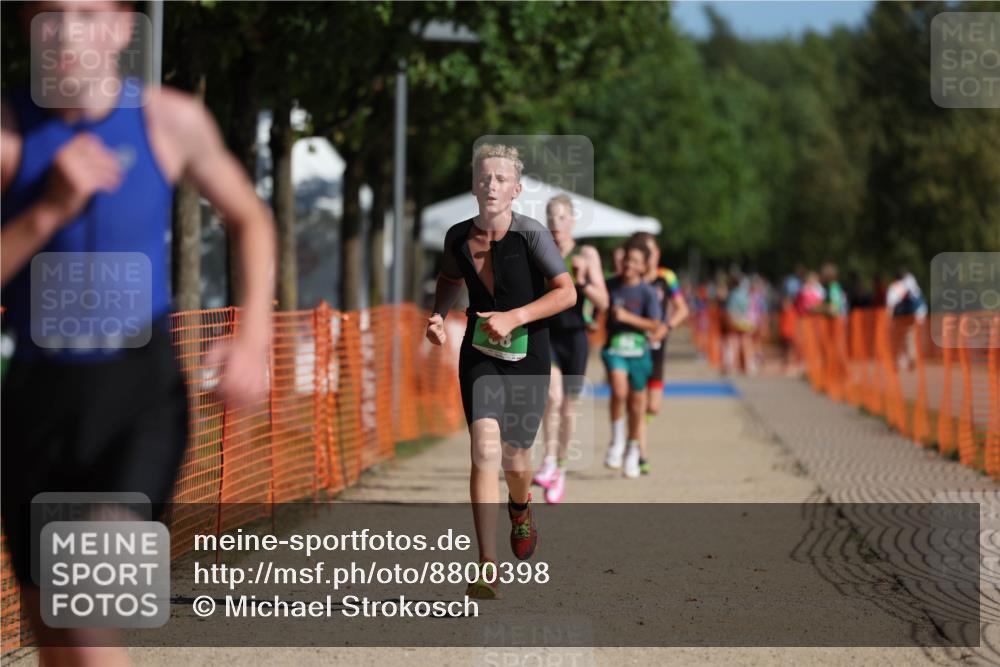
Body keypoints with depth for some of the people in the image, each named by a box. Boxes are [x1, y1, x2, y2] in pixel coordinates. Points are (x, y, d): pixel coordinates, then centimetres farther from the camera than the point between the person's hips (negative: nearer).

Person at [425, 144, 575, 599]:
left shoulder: (531, 235, -15)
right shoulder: (458, 237, -2)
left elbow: (567, 292, -15)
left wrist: (514, 317, -24)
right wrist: (437, 314, 1)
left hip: (528, 358, -2)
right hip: (479, 356, 2)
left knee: (515, 458, 10)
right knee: (485, 451, -15)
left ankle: (520, 509, 49)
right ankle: (487, 570, -18)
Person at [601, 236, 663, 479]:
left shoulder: (647, 292, -4)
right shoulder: (611, 285, 1)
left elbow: (655, 325, -10)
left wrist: (627, 317, -18)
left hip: (638, 349, 0)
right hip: (614, 347, 0)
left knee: (637, 404, 8)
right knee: (619, 389, -26)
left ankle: (634, 450, 28)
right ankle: (617, 441, -9)